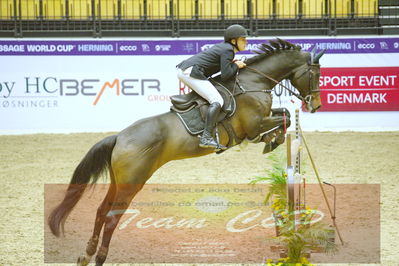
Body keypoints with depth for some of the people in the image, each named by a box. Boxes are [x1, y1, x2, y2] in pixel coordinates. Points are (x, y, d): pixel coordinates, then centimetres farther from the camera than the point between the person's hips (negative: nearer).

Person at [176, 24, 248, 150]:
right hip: (191, 72, -11)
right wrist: (236, 65, 3)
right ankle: (206, 137, -28)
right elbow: (225, 76, -13)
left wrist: (232, 63, 16)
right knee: (217, 101, -17)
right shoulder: (228, 50, -8)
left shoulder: (223, 46, 21)